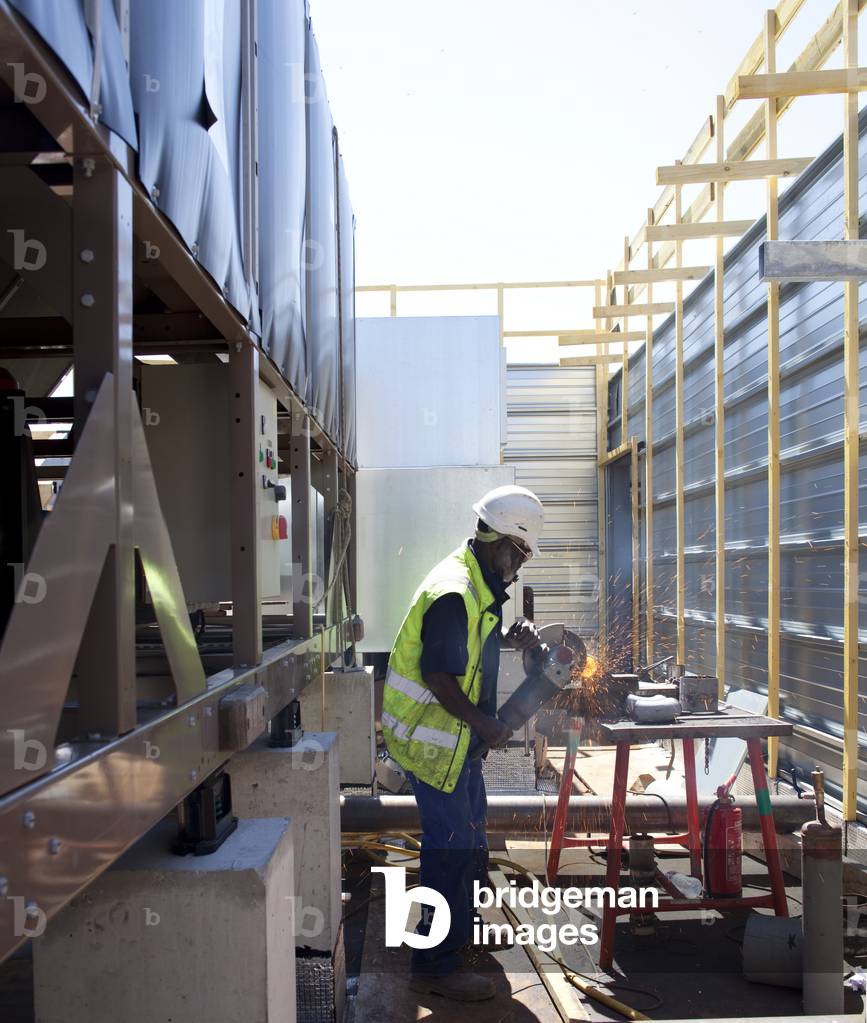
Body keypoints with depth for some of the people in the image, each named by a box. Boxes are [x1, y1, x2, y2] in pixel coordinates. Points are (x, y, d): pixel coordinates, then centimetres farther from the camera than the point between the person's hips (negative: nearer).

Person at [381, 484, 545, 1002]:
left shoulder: (480, 584, 8)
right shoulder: (453, 592, -26)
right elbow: (438, 677, -28)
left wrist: (511, 638, 0)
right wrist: (486, 724, -20)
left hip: (461, 737, 11)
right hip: (436, 740, -11)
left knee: (471, 831, 23)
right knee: (452, 844, -4)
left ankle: (463, 928, 43)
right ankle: (435, 965, 9)